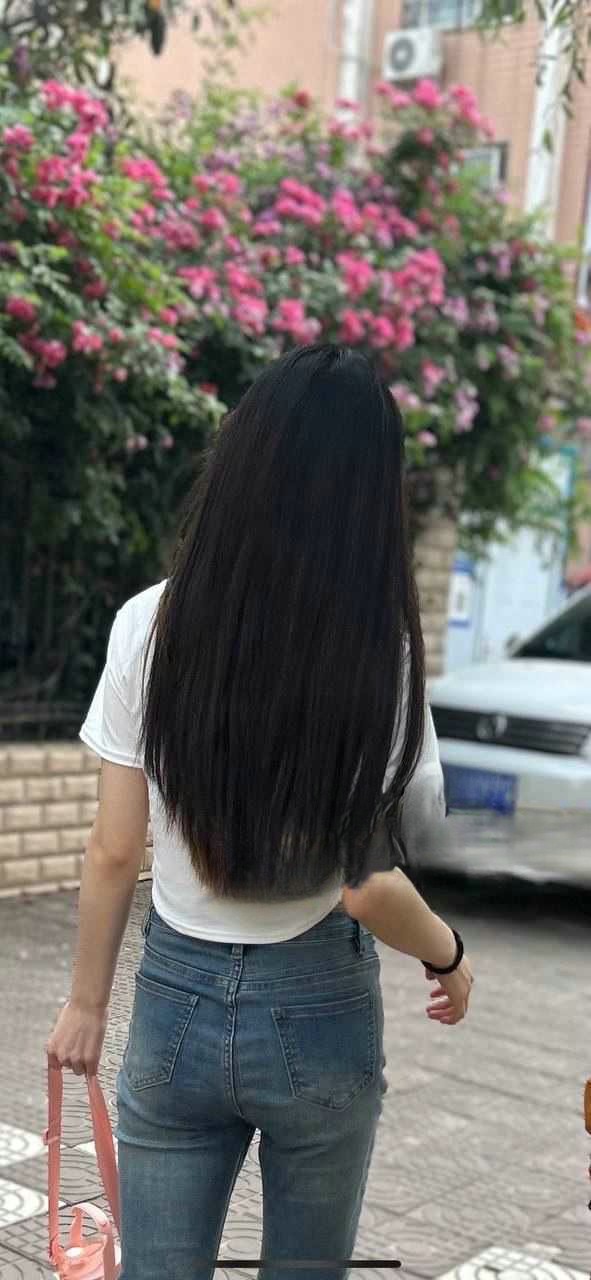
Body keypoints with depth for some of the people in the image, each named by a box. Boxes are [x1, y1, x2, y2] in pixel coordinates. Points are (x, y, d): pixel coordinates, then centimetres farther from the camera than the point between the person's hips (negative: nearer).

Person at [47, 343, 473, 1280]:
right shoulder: (382, 656, -17)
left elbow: (114, 854, -5)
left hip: (175, 1003, 1)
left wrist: (87, 1004, 9)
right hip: (321, 1016, -1)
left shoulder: (151, 626, -11)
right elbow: (370, 890, -15)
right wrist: (451, 958, 5)